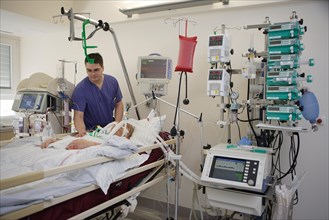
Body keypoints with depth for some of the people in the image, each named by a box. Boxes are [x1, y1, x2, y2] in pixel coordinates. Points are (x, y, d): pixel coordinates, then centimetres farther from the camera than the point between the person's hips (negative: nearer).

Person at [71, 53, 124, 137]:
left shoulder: (112, 81, -2)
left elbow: (119, 105, 8)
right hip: (90, 132, -3)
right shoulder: (80, 89, -15)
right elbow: (78, 116, -19)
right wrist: (81, 131, -40)